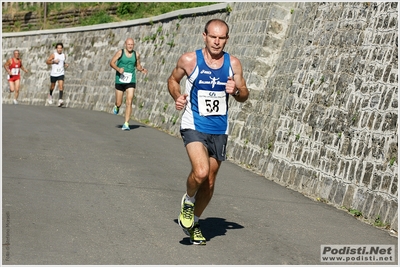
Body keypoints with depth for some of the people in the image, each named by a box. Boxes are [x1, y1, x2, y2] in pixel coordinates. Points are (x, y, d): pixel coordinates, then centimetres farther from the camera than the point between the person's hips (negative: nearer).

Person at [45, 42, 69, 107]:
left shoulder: (64, 55, 4)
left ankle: (60, 100, -23)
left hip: (61, 73, 1)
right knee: (52, 86, 15)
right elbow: (47, 61, -5)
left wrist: (66, 65, 1)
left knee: (61, 85, -16)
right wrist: (53, 61, -19)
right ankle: (50, 95, 46)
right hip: (54, 73, -1)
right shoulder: (53, 55, -7)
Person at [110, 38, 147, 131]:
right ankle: (116, 106, 46)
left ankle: (126, 124, -9)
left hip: (131, 81, 1)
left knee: (129, 102, -12)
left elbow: (138, 65, 17)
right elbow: (112, 63, -5)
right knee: (119, 103, 6)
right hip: (120, 81, -1)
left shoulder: (136, 55, 3)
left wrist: (142, 69, -5)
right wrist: (118, 69, -22)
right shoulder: (120, 52, -4)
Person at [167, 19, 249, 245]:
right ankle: (188, 201, 8)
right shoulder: (189, 60, -7)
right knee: (201, 172, -26)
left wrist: (236, 90, -16)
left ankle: (194, 222, 33)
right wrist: (177, 97, -9)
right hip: (194, 126, -3)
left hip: (219, 130, 4)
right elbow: (173, 80, 10)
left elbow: (244, 96, 7)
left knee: (209, 183, 11)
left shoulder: (233, 63, -1)